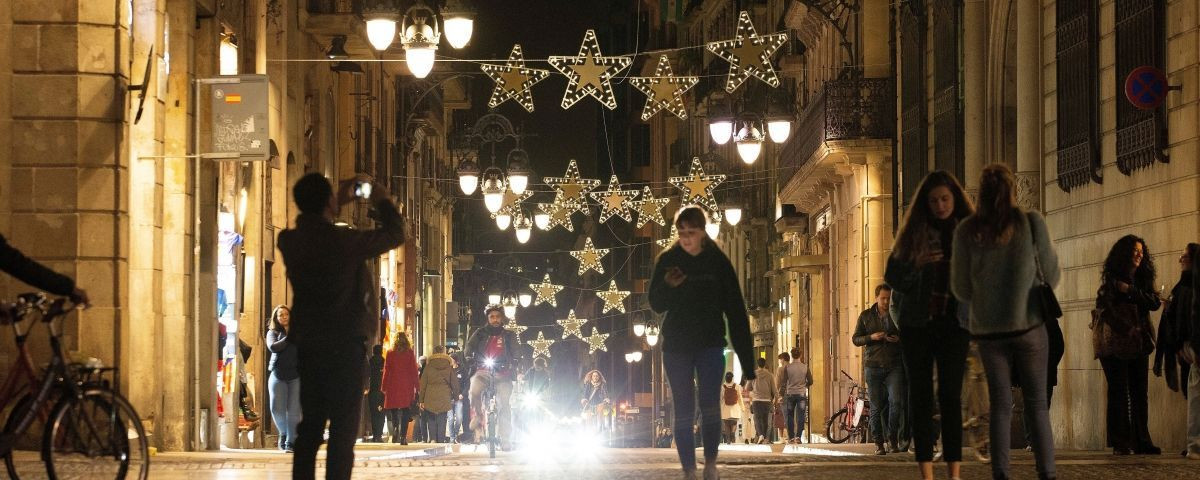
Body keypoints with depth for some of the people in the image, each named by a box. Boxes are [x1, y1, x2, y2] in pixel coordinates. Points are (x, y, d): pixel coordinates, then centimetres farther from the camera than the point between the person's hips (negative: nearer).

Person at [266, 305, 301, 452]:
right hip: (278, 375, 0)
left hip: (296, 375, 0)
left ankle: (291, 441, 2)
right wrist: (288, 339, -9)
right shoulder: (273, 333, 11)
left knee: (293, 410, -6)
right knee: (277, 409, -5)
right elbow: (273, 347, -8)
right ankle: (283, 433, 22)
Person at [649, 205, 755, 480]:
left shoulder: (718, 262, -4)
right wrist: (667, 286, -24)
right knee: (684, 411, 1)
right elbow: (657, 305, -1)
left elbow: (735, 311, -4)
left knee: (710, 405, -15)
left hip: (710, 344, -1)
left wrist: (746, 358, -8)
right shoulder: (668, 260, -2)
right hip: (676, 346, 1)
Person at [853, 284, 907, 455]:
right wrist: (871, 337, -11)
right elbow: (856, 339, 8)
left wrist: (899, 339, -8)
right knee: (877, 406, 1)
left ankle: (892, 439, -3)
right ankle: (878, 442, 8)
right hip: (873, 367, 0)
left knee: (896, 401, -15)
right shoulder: (866, 316, 9)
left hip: (894, 366, 0)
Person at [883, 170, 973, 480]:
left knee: (951, 395, -6)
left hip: (953, 323, -1)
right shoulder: (914, 233, 6)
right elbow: (892, 277, 5)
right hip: (917, 323, 1)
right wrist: (917, 265, -14)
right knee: (921, 395, -1)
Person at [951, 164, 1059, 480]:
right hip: (1029, 324, -1)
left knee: (1000, 406, 7)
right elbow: (1051, 276, 4)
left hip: (988, 329, 1)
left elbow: (961, 289, 4)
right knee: (1037, 405, 4)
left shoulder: (967, 231, -3)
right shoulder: (1032, 223, -6)